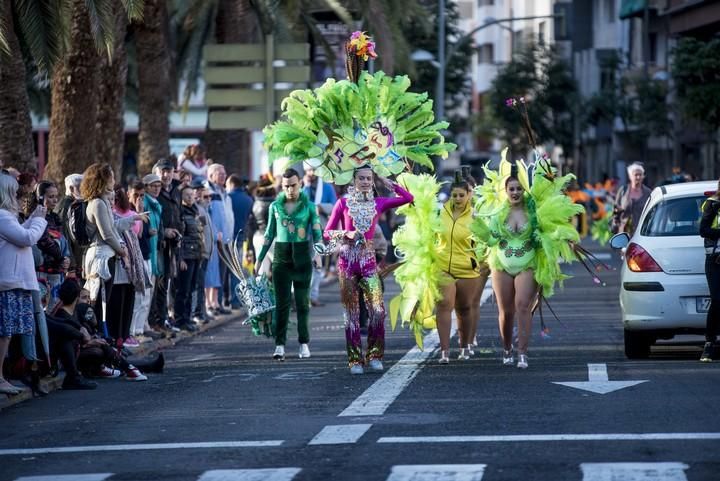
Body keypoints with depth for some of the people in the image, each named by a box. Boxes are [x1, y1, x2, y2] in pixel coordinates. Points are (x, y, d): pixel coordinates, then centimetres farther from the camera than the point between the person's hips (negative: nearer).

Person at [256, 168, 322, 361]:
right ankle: (280, 345, -8)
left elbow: (317, 231, -6)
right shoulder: (275, 206, 7)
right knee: (281, 302, -4)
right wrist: (259, 259, 11)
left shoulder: (309, 206, 0)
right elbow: (269, 234, 13)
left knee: (302, 302, 4)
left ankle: (304, 343, 12)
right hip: (281, 258, 1)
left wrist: (318, 252, -23)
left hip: (302, 258, -1)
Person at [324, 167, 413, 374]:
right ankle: (355, 360, 6)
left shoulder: (378, 203, 8)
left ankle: (374, 355, 3)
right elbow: (327, 232, 5)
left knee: (377, 309, -9)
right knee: (352, 312, 1)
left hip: (368, 260, 2)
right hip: (347, 260, -2)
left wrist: (387, 183, 11)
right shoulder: (343, 203, 3)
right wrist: (346, 234, -12)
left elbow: (407, 197, 8)